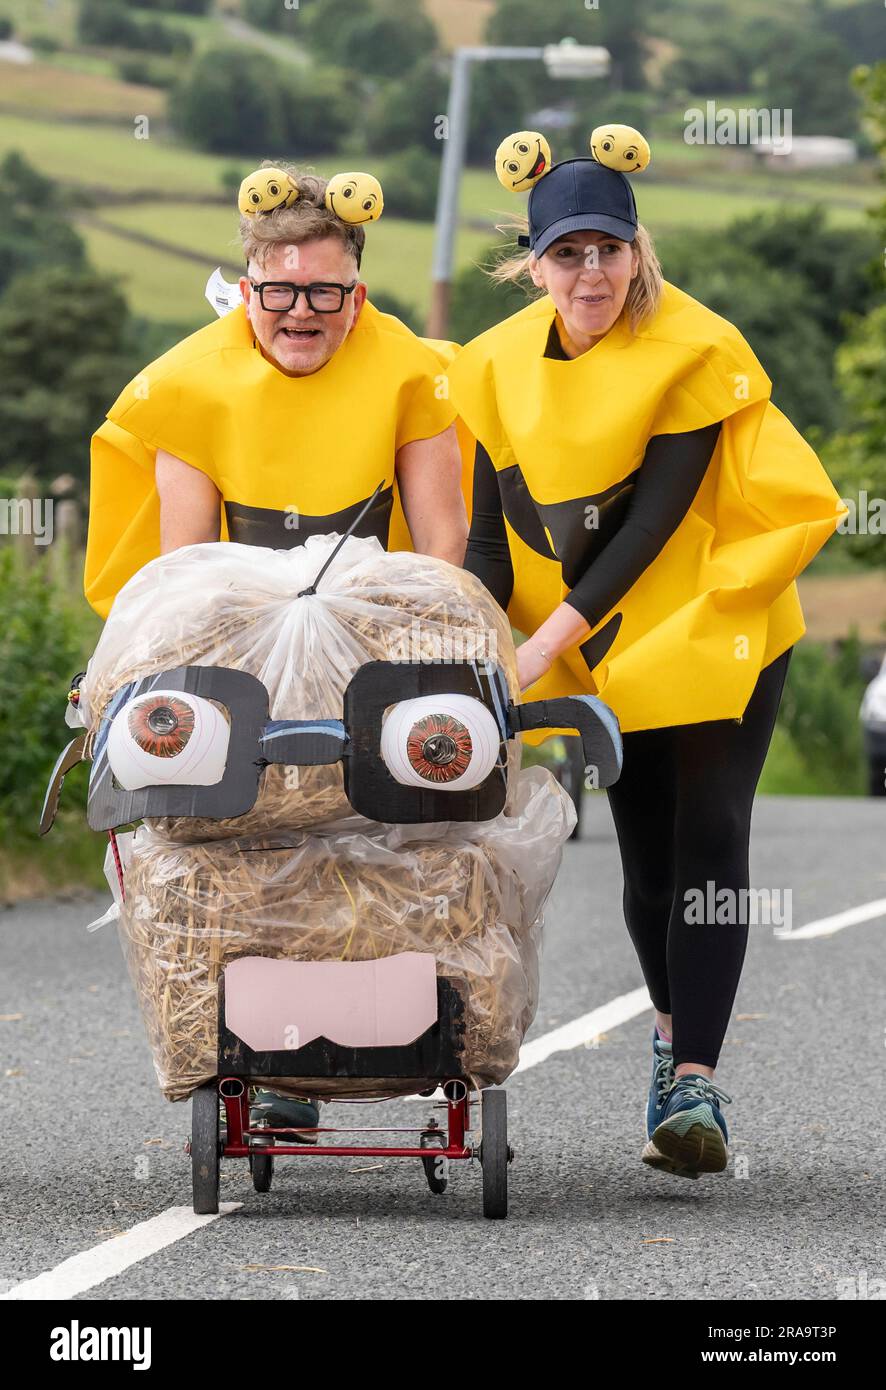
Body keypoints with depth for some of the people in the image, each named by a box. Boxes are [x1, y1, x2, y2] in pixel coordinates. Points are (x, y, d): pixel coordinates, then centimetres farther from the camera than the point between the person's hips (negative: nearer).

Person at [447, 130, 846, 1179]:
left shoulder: (698, 353, -16)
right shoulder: (500, 366, -3)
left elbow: (655, 520, -21)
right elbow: (490, 530, -2)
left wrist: (553, 635, -27)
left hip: (712, 628, -4)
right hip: (602, 655, 4)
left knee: (708, 842, -14)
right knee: (647, 856, 8)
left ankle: (694, 1079, -19)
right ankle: (676, 1032, 32)